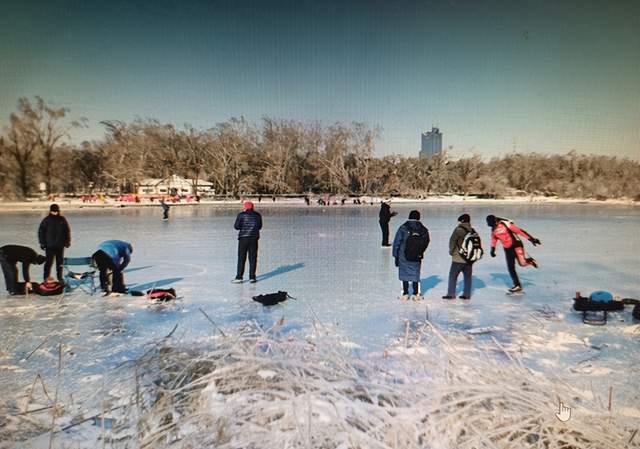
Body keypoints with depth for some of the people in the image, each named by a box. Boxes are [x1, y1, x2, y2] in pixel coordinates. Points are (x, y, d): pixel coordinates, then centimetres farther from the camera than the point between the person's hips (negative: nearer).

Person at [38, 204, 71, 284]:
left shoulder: (62, 220, 5)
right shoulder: (46, 220, 1)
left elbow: (67, 231, 11)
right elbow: (41, 231, 4)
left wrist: (67, 241, 8)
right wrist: (42, 242, 0)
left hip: (60, 245, 2)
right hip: (49, 245, -2)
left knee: (60, 262, 8)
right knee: (49, 262, -2)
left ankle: (60, 277, 17)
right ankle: (46, 277, 10)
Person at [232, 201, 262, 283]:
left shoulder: (241, 215, -4)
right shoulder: (257, 215, 6)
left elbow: (236, 226, -5)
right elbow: (260, 227, 13)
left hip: (243, 238, -2)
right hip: (254, 238, 3)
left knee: (241, 259, 2)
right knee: (253, 259, 7)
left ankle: (239, 277, 4)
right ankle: (252, 277, 7)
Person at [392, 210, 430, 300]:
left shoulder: (403, 228, -10)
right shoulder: (423, 230, -2)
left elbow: (397, 242, -8)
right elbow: (426, 243, 7)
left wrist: (395, 255, 1)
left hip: (404, 257, -2)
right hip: (417, 257, 2)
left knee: (404, 274, 9)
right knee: (415, 274, 13)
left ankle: (405, 294, 13)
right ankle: (416, 294, 17)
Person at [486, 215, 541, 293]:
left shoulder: (506, 224, -17)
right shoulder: (493, 229, 3)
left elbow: (519, 231, -18)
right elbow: (494, 239, 18)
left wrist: (531, 239, -18)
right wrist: (493, 250, 13)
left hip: (516, 245, -6)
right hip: (507, 249, 6)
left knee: (522, 263, -22)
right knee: (510, 267, 2)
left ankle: (529, 260, 14)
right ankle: (517, 285, 14)